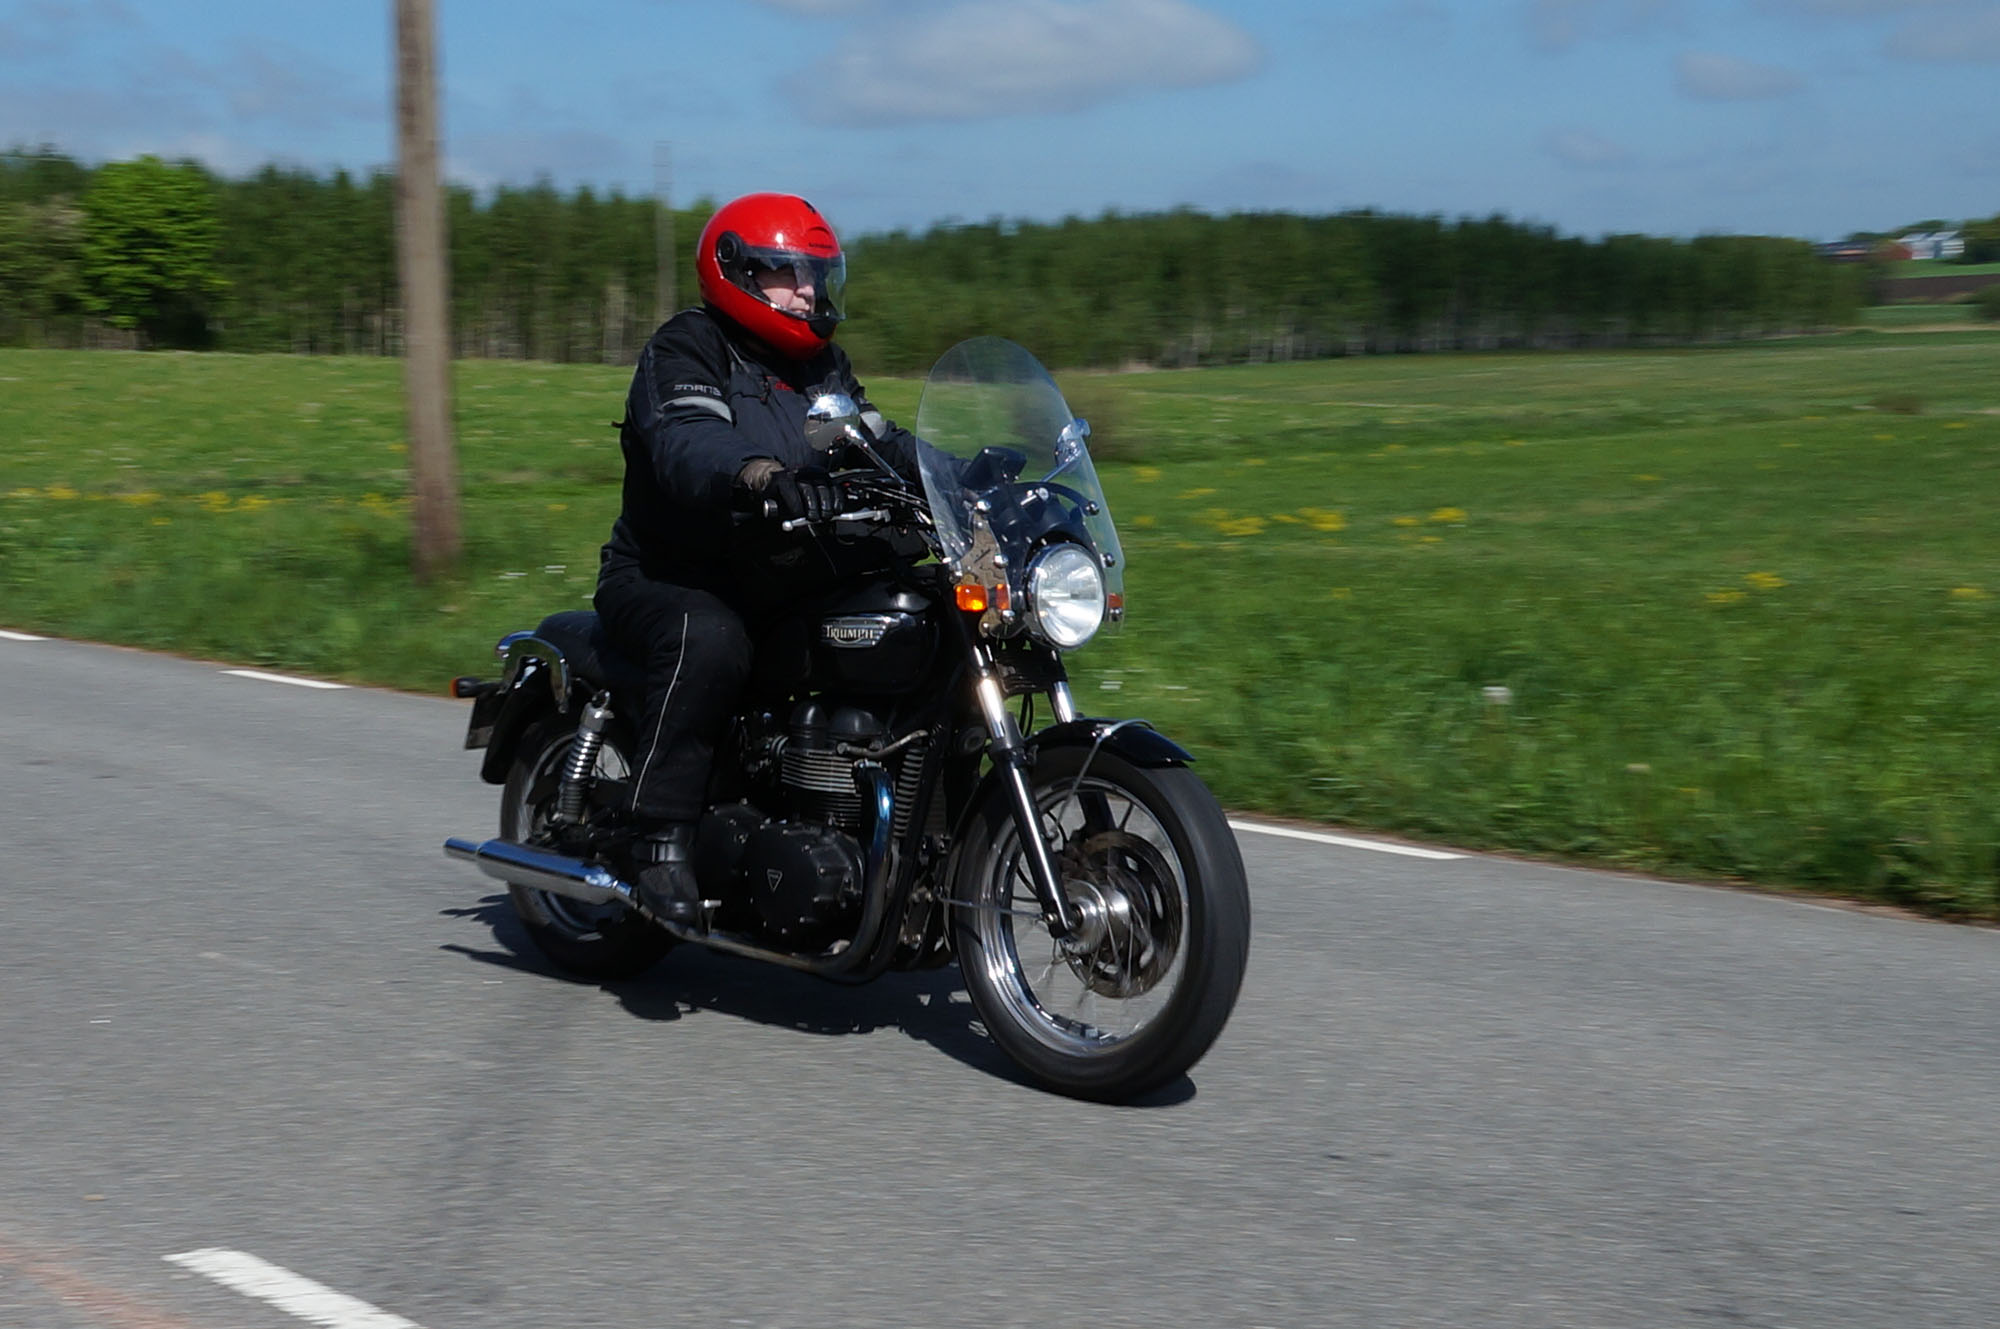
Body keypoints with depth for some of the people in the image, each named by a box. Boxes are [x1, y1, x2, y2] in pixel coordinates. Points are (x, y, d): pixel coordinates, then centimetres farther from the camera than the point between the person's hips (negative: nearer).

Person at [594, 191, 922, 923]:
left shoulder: (821, 364, 16)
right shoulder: (685, 349, -8)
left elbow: (878, 443, 8)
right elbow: (688, 446, -28)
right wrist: (762, 474, -49)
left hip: (782, 586, 7)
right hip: (665, 582, -7)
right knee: (709, 639, -38)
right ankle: (663, 836, -31)